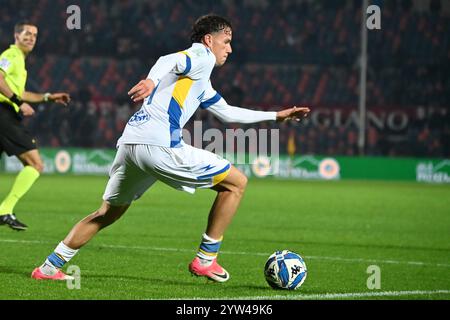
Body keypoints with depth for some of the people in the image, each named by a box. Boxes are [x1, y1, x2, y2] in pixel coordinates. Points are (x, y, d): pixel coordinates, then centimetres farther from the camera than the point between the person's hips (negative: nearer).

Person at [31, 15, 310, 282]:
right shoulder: (203, 58, 5)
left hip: (129, 144, 9)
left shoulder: (202, 84, 34)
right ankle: (205, 259, 3)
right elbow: (169, 61, -16)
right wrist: (152, 80, -38)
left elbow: (227, 112, 44)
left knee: (108, 213, 23)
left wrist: (275, 116, 47)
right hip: (159, 145, -9)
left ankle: (51, 266, 19)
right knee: (236, 182, 1)